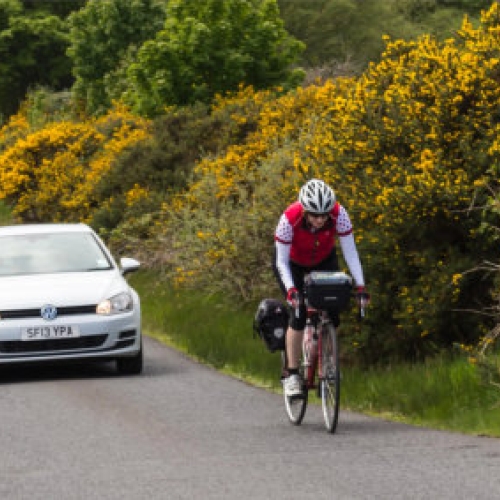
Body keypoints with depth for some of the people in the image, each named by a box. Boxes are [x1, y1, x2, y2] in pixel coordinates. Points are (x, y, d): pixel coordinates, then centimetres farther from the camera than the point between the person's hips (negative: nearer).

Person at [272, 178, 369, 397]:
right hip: (293, 262, -2)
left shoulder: (338, 214, -32)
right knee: (299, 313, -18)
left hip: (324, 260, 2)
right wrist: (291, 289, -44)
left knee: (331, 312, -12)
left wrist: (360, 285, -38)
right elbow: (282, 262, -29)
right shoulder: (289, 219, -37)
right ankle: (291, 374, -10)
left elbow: (350, 251, -28)